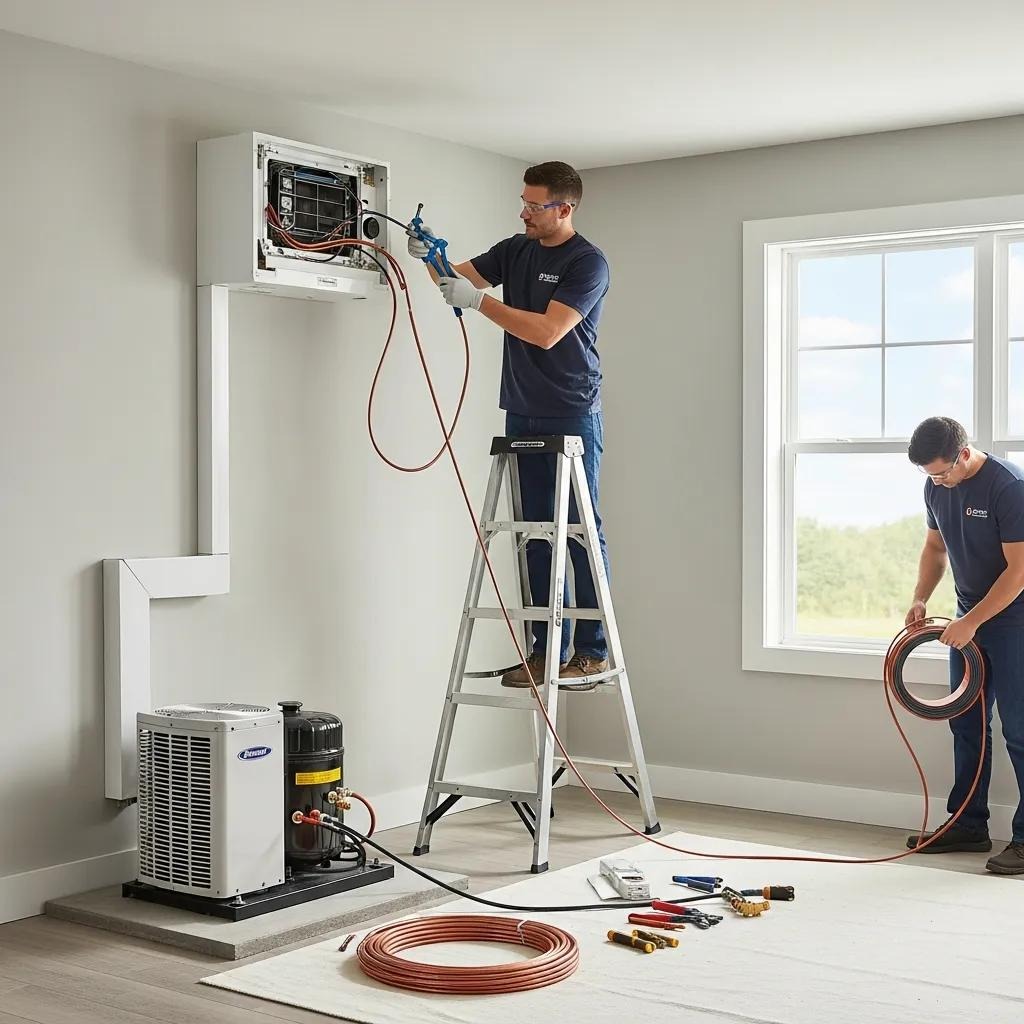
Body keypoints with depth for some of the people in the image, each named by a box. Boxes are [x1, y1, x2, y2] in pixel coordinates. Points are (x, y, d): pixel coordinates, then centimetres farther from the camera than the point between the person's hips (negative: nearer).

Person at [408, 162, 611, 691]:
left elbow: (547, 331, -19)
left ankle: (592, 651, 1)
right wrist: (430, 255, -9)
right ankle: (547, 650, 12)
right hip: (523, 414, 7)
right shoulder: (516, 250, 13)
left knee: (581, 533, -4)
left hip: (572, 416, -7)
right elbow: (457, 278, 12)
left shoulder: (588, 263, -9)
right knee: (535, 537, 7)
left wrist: (478, 300, -21)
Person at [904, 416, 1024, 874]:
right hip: (969, 620, 8)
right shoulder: (936, 488, 2)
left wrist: (972, 621, -21)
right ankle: (969, 825, 20)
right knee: (965, 722, 11)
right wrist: (920, 598, 1)